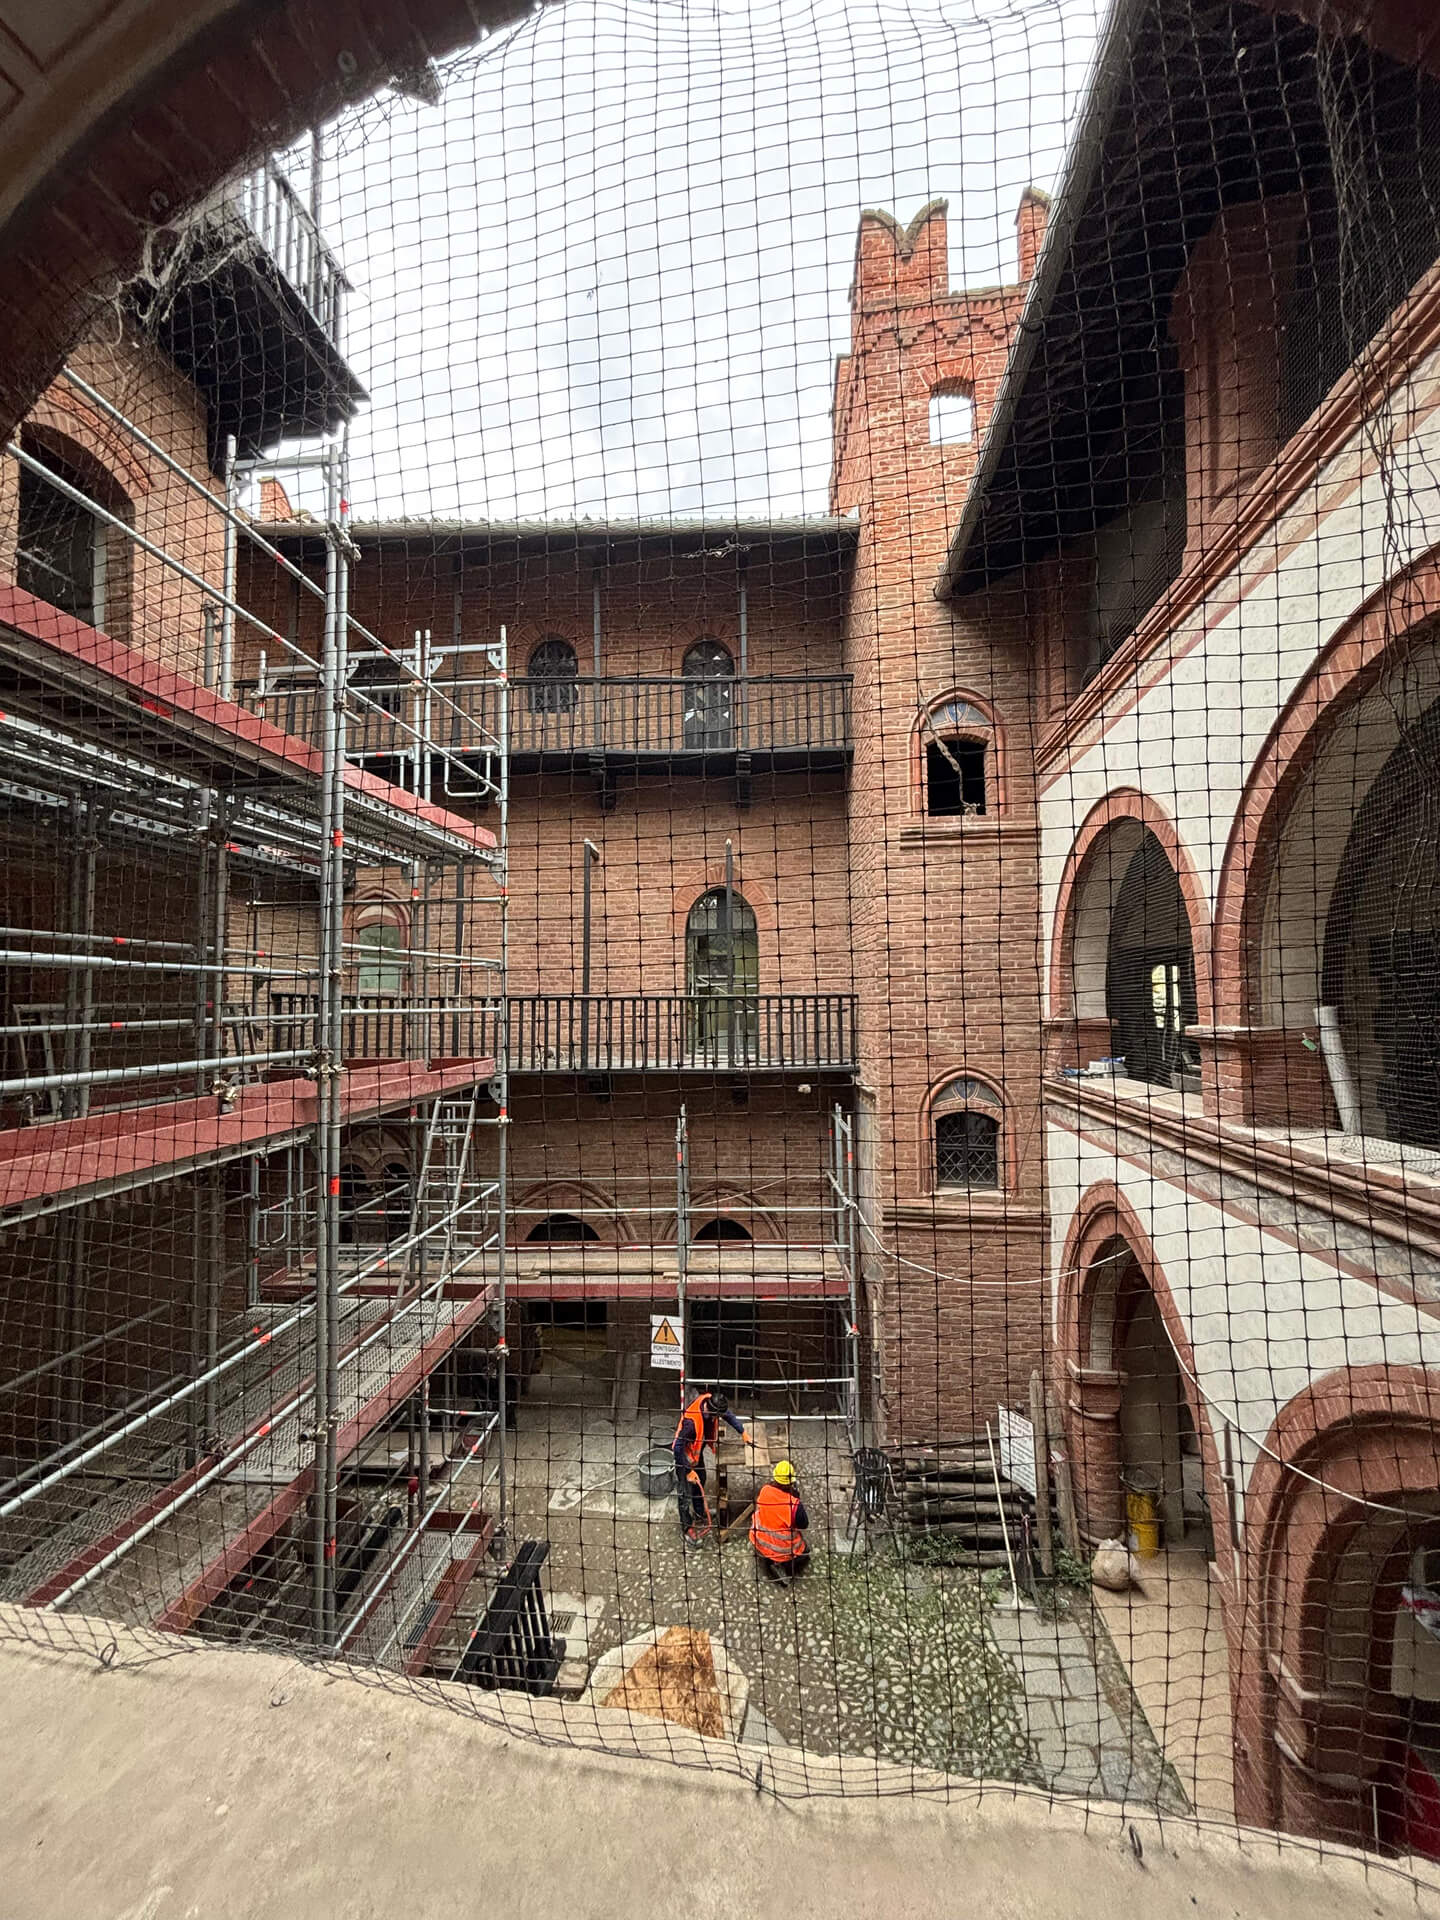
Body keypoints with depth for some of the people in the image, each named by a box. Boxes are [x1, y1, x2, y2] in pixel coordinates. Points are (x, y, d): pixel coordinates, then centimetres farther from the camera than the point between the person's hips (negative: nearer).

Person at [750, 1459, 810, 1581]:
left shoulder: (764, 1491, -18)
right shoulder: (794, 1503, -29)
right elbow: (804, 1525, -12)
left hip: (760, 1544, 3)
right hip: (785, 1551, -2)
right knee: (805, 1554, 24)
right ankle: (783, 1566, 2)